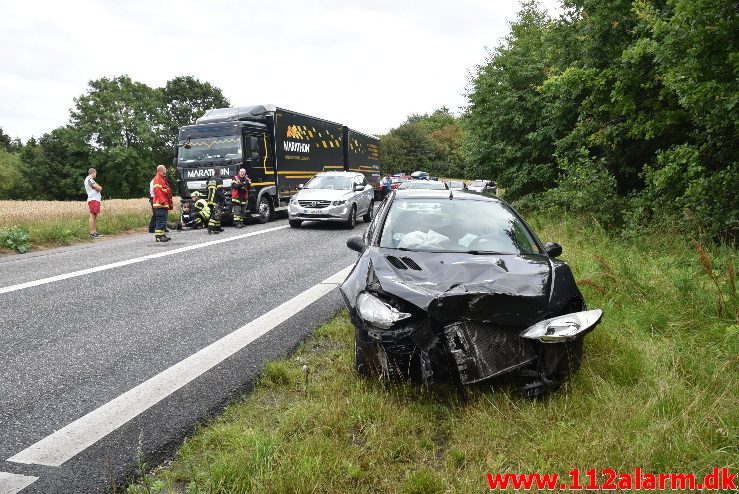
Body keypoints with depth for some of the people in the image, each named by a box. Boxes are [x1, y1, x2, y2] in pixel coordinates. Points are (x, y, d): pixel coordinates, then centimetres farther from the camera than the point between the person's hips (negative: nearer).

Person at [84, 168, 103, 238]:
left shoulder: (88, 179, 23)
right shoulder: (89, 179, -10)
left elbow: (97, 188, 19)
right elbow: (99, 188, -17)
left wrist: (98, 187, -1)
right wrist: (100, 187, 3)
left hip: (96, 200, 11)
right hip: (93, 200, -11)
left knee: (95, 216, 10)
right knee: (92, 216, -12)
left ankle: (95, 232, 13)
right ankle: (91, 233, -14)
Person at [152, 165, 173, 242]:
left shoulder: (162, 179, 24)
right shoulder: (157, 178, -9)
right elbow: (157, 191, -20)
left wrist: (170, 203, 23)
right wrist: (162, 201, -26)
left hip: (164, 204, 11)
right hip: (160, 204, -11)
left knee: (162, 220, 13)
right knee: (161, 220, -12)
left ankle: (162, 234, 19)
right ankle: (158, 236, -11)